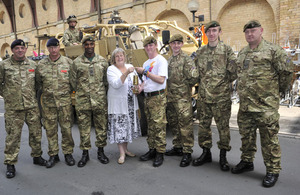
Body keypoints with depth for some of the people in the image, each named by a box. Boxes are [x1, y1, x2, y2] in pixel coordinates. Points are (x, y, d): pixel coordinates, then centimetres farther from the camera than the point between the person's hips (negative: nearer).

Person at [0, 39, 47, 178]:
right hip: (13, 108, -3)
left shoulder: (33, 65, 7)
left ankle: (37, 156, 30)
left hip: (32, 106, 3)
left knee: (36, 133, 11)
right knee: (13, 136, 2)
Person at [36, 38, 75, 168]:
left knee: (66, 128, 3)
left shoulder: (68, 62, 2)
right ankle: (53, 155, 20)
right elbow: (38, 82, 15)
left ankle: (68, 153, 18)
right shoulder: (41, 64, 5)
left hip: (65, 101, -1)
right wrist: (44, 91, 7)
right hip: (48, 102, 2)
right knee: (50, 129, 7)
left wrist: (69, 91, 4)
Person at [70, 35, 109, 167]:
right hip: (82, 101, -1)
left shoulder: (102, 61, 7)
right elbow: (73, 81, 8)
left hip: (100, 100, 1)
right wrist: (81, 92, 8)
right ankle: (85, 154, 19)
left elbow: (106, 79, 11)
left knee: (101, 126, 7)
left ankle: (101, 151, 23)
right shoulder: (77, 62, 3)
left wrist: (101, 93, 9)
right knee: (84, 128, 5)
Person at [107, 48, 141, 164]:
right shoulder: (111, 69, -6)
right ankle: (122, 153, 8)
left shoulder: (130, 67, 10)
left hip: (130, 103, 5)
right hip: (118, 104, -5)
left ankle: (125, 149, 28)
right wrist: (126, 73, -31)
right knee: (119, 128, -3)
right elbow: (116, 84, -21)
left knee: (128, 126, 12)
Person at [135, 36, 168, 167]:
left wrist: (145, 72, -14)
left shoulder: (161, 60, -6)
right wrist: (140, 88, 3)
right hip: (147, 97, 8)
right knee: (150, 125, 12)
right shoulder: (146, 63, 20)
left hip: (158, 97, -8)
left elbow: (161, 79, -17)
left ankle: (160, 153, 0)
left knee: (159, 125, -7)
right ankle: (152, 150, 22)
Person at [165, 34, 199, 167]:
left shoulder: (186, 59, -7)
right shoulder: (168, 60, 16)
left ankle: (187, 152, 2)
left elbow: (194, 76, -16)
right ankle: (177, 147, 29)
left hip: (183, 97, -8)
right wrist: (169, 89, 12)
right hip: (170, 97, 8)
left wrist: (185, 86, -3)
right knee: (173, 123, 15)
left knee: (185, 124, -6)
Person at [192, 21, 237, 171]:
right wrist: (203, 83, 8)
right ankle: (206, 153, 26)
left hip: (221, 96, -4)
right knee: (203, 125, 11)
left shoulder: (227, 50, -1)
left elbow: (234, 72, -2)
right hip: (203, 95, 4)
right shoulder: (200, 52, 10)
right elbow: (196, 71, 18)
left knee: (223, 126, 3)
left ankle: (223, 156, 18)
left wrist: (223, 83, -1)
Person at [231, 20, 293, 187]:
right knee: (246, 135, 16)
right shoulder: (242, 53, 14)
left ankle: (273, 171, 15)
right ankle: (247, 162, 34)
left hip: (266, 105, -6)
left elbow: (288, 69, -6)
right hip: (245, 104, 7)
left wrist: (279, 88, 4)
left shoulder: (272, 50, -6)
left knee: (269, 138, 1)